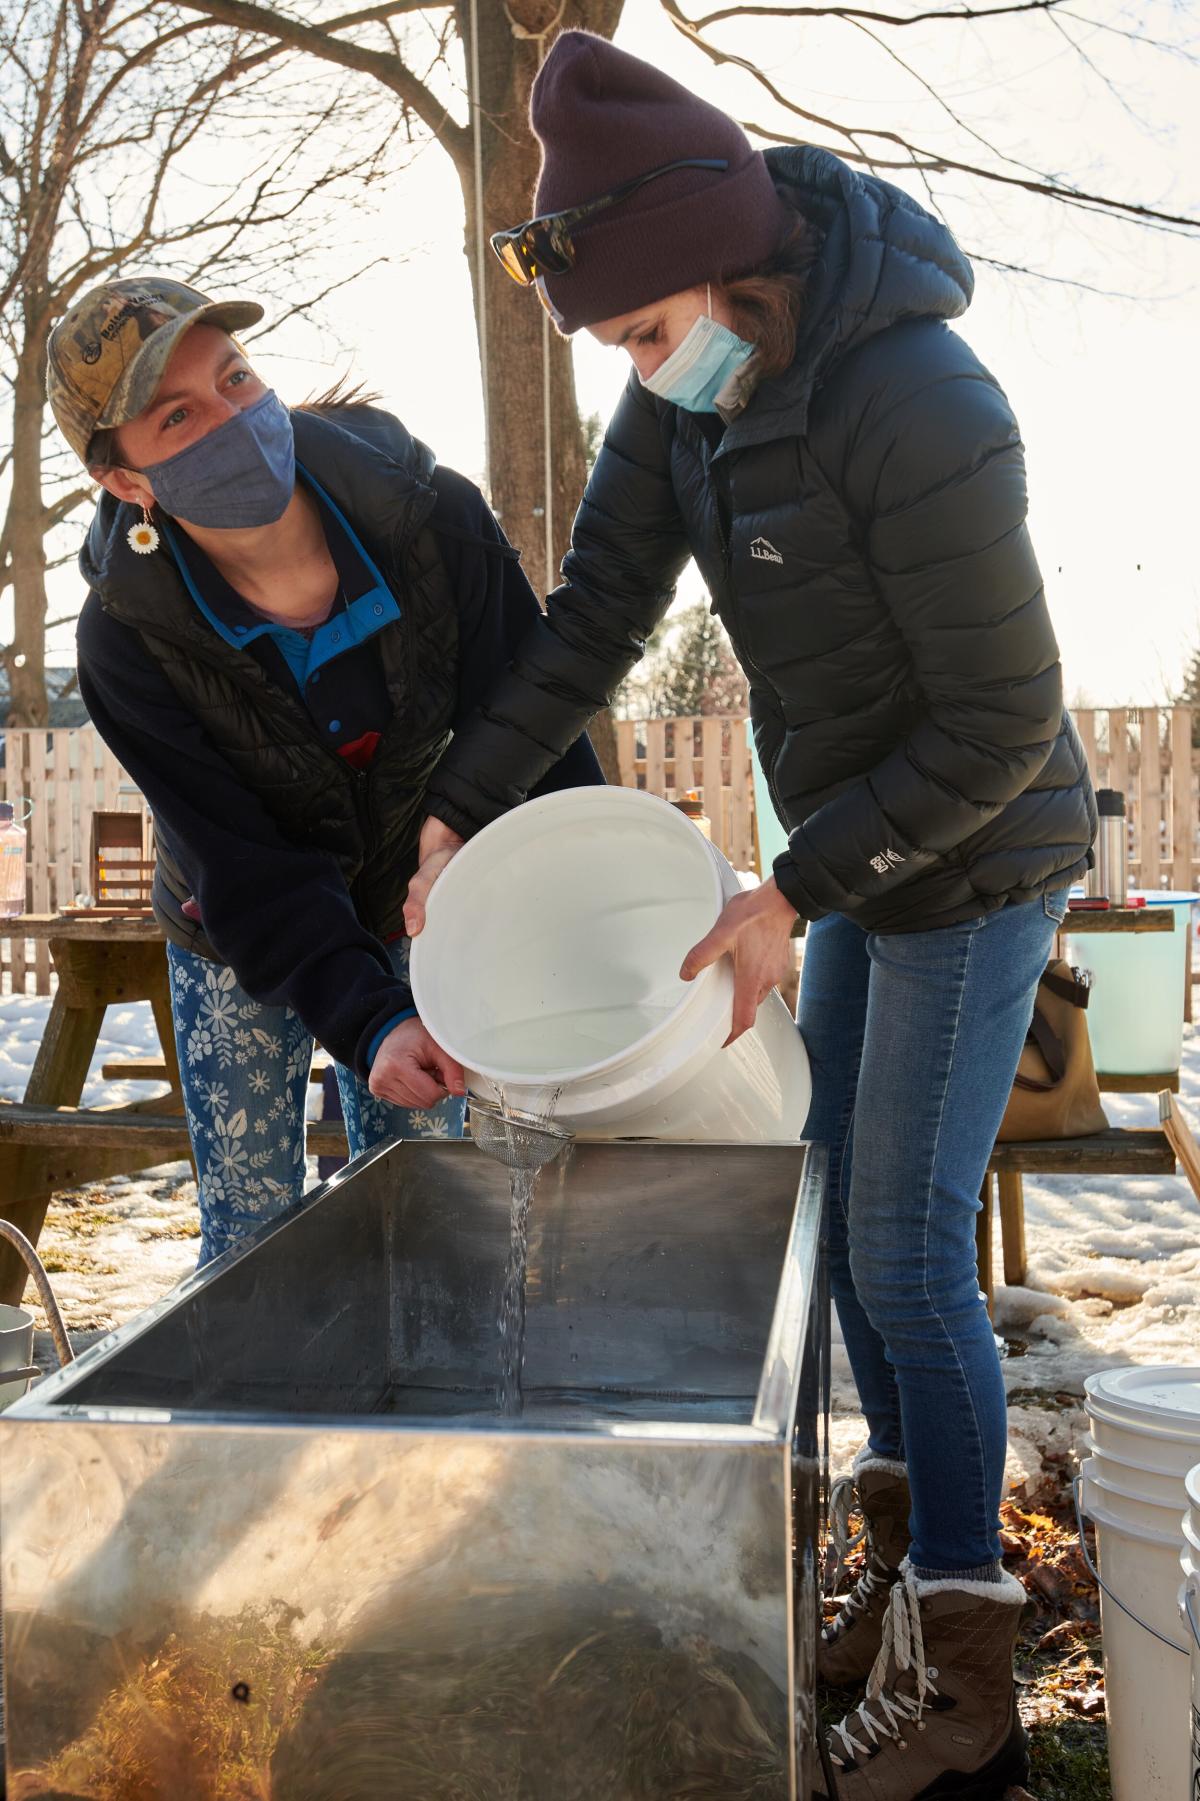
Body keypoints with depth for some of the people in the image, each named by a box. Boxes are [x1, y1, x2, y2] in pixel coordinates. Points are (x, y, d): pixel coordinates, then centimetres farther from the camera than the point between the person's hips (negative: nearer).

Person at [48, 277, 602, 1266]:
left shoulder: (430, 516, -24)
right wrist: (370, 1026, -38)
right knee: (250, 1233, 5)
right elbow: (248, 872, -26)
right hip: (239, 945, -1)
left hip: (416, 911, 2)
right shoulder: (129, 638, -27)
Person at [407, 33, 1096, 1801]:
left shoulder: (923, 416, -31)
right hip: (862, 851, 9)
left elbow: (1002, 725, -25)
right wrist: (457, 822, -7)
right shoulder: (696, 372, -5)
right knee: (839, 1201, 15)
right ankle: (912, 1560, 32)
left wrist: (792, 899, -23)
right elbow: (598, 612, -2)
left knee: (907, 1250, -6)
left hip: (976, 861, -8)